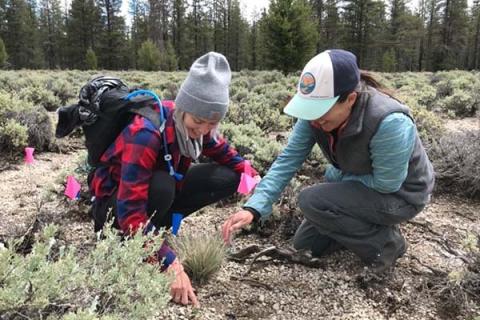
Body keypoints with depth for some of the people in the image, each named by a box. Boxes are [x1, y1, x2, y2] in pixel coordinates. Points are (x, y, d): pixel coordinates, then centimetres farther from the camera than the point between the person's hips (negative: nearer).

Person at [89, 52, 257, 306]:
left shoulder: (194, 125, -14)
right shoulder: (146, 133, -35)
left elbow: (226, 155, 2)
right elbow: (130, 211, -39)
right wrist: (171, 264, -45)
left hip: (161, 188, 6)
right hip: (114, 202, -6)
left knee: (228, 178, -12)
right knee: (161, 185, -39)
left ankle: (157, 224, -1)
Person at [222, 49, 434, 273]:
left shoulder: (389, 123, -38)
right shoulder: (316, 113, -19)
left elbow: (387, 184, -26)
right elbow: (289, 159, -18)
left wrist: (334, 176, -14)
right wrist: (253, 208, -28)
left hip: (400, 195, -6)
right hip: (359, 186, 7)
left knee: (311, 201, -26)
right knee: (303, 244, 10)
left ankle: (386, 243, -7)